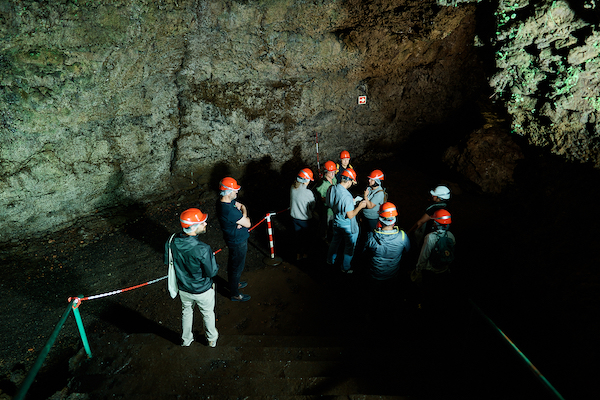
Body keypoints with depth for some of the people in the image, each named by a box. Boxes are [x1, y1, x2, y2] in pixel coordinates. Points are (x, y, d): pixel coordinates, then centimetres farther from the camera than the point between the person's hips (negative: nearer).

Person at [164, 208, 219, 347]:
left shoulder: (172, 241, -20)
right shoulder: (202, 249, -38)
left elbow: (167, 261, -2)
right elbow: (212, 272, -24)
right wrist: (212, 258, -7)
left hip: (183, 288, 4)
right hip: (202, 291, -4)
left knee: (186, 311, 31)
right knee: (208, 314, 25)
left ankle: (186, 339, 55)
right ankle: (212, 339, 50)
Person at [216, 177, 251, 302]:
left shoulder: (226, 202, -6)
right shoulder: (230, 211, -36)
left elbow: (241, 206, 3)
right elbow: (248, 223, -27)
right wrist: (244, 213, -8)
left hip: (232, 239, 10)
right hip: (238, 242, -10)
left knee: (232, 262, 28)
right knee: (237, 267, 10)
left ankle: (234, 283, 52)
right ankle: (234, 294, 30)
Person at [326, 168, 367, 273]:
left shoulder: (331, 189, -11)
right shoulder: (346, 196, -35)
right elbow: (350, 215, -27)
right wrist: (360, 206, -13)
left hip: (336, 222, 7)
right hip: (348, 226, -7)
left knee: (335, 241, 29)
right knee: (349, 246, 16)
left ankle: (330, 260, 50)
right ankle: (346, 268, 34)